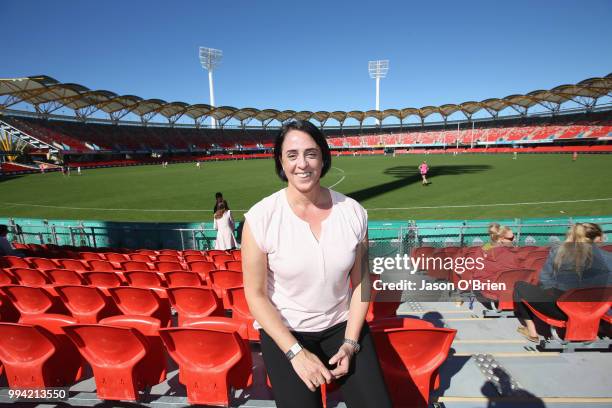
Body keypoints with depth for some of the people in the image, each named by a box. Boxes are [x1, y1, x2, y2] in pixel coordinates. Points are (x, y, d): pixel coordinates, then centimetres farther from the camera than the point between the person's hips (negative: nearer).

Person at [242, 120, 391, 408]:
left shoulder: (353, 212, -9)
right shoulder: (261, 218, -17)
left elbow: (361, 282, -1)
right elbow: (255, 293, -11)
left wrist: (350, 343, -6)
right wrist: (296, 352, -13)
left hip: (343, 325, 2)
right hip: (284, 330, -1)